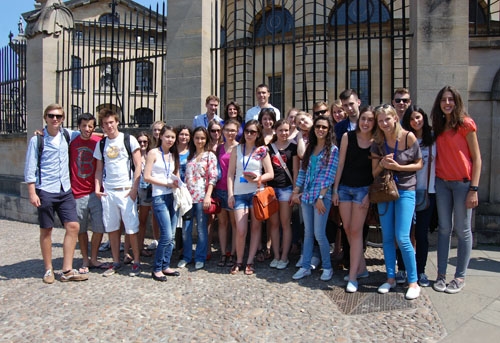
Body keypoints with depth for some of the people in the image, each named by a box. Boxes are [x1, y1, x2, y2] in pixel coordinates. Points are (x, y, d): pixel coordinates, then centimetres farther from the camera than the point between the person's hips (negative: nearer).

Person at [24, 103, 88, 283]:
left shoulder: (67, 135, 5)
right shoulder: (37, 140, -5)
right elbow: (30, 169, -5)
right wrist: (32, 193, -10)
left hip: (65, 190, 4)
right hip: (45, 191, -4)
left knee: (73, 226, -2)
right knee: (46, 230, 6)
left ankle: (67, 270, 6)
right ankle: (48, 270, 20)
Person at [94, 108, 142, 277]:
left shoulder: (129, 140, -2)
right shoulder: (101, 144, 11)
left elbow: (138, 166, -4)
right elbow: (99, 169, 15)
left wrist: (134, 189, -10)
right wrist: (97, 188, 1)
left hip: (126, 191, -4)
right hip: (107, 192, 5)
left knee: (131, 229, -2)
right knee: (111, 228, 10)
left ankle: (137, 262, 11)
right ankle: (116, 262, 23)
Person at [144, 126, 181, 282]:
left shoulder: (174, 155, 15)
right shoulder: (153, 153, -3)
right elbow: (147, 177, -9)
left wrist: (178, 183, -2)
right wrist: (167, 183, -13)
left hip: (172, 197, 6)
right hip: (159, 197, -6)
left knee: (171, 236, 8)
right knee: (166, 235, -10)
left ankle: (165, 266, 21)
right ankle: (157, 269, 5)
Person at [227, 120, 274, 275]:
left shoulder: (262, 151, 4)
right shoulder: (236, 149, 8)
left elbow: (270, 174, 2)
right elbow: (230, 174, 6)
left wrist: (257, 179, -15)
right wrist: (230, 194, -1)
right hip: (239, 193, 0)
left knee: (255, 227, 5)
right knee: (241, 230, -5)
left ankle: (250, 262, 16)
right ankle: (239, 262, 13)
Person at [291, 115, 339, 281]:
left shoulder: (333, 150, -3)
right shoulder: (309, 148, 13)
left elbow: (329, 175, -10)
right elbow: (302, 171, 12)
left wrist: (321, 197, -15)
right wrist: (296, 191, 6)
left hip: (322, 196, -5)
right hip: (306, 195, 5)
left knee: (319, 233, -4)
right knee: (308, 232, 10)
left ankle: (327, 267, 15)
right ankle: (305, 266, 19)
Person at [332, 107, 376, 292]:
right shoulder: (348, 137, -1)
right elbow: (341, 164, 2)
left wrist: (370, 194, -8)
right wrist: (335, 189, 1)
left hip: (364, 189, -3)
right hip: (344, 187, 3)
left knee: (356, 231, -4)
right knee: (348, 230, 8)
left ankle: (353, 276, 4)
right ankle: (361, 267, 25)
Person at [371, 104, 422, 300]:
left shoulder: (408, 137, -8)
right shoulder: (377, 143, 2)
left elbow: (419, 164, -2)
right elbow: (374, 173, 5)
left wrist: (397, 167, -15)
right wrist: (382, 164, -15)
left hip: (405, 190, -4)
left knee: (402, 238, -9)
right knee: (387, 237, 7)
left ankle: (413, 282, 7)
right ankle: (391, 278, 21)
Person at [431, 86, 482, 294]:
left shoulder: (465, 123, -4)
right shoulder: (439, 126, 12)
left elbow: (476, 158, -6)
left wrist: (474, 189, -12)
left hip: (462, 182, -5)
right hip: (442, 183, 5)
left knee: (463, 230, 3)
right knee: (444, 229, 8)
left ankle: (460, 277, 15)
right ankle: (441, 275, 16)